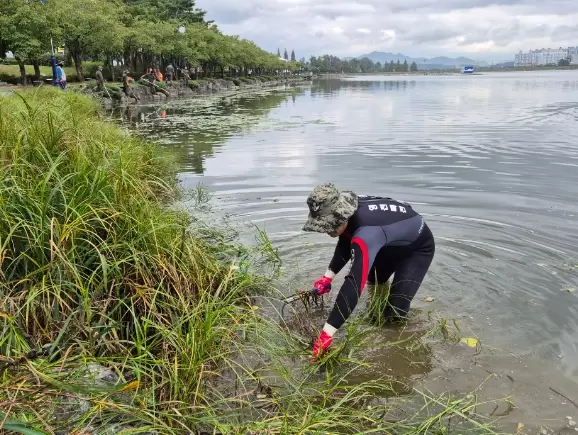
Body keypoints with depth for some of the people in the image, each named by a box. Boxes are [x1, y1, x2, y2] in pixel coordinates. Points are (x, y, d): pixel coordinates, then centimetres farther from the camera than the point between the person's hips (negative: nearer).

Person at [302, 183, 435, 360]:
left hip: (418, 247, -8)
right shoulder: (348, 211, -20)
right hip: (392, 244, 9)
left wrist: (327, 333, -56)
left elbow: (354, 283, -54)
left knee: (396, 310, -21)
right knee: (373, 282, 28)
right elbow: (346, 244, 3)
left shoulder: (367, 232, -47)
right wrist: (328, 276, -6)